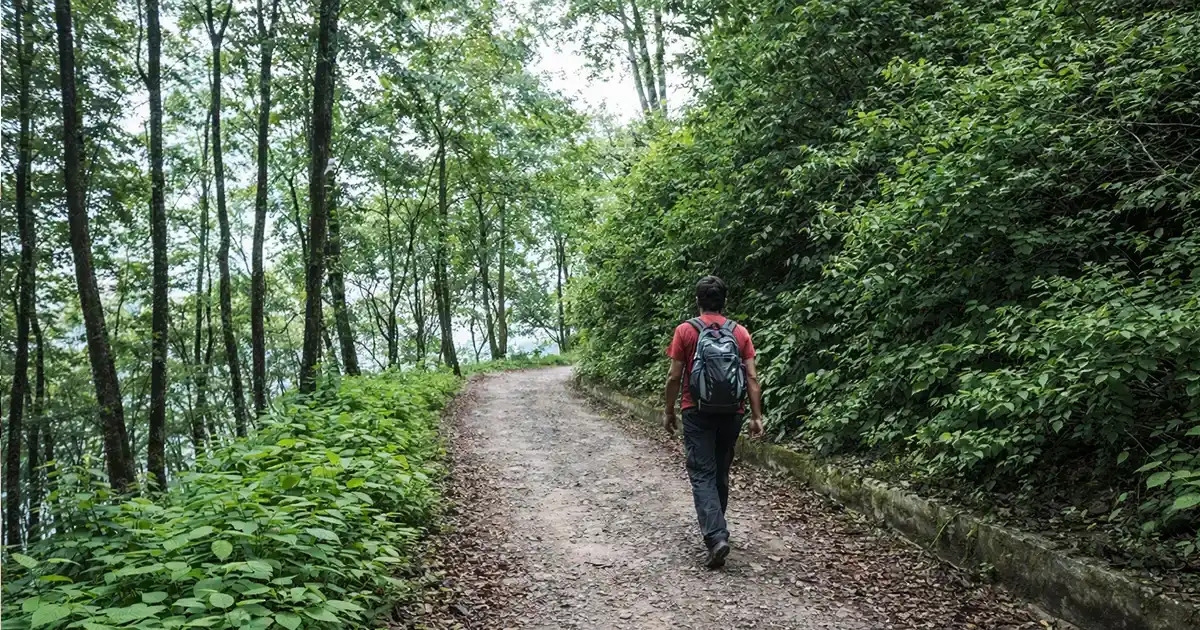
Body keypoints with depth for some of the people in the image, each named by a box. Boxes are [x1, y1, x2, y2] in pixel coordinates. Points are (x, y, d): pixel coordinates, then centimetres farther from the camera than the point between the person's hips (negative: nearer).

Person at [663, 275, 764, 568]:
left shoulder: (685, 331, -5)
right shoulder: (740, 332, 2)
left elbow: (674, 376, -5)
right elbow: (752, 378, -2)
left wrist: (669, 412, 6)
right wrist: (757, 416, 2)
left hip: (697, 413, -3)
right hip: (731, 413, 3)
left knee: (702, 475, -3)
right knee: (721, 473, 18)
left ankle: (716, 536, -18)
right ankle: (716, 528, 31)